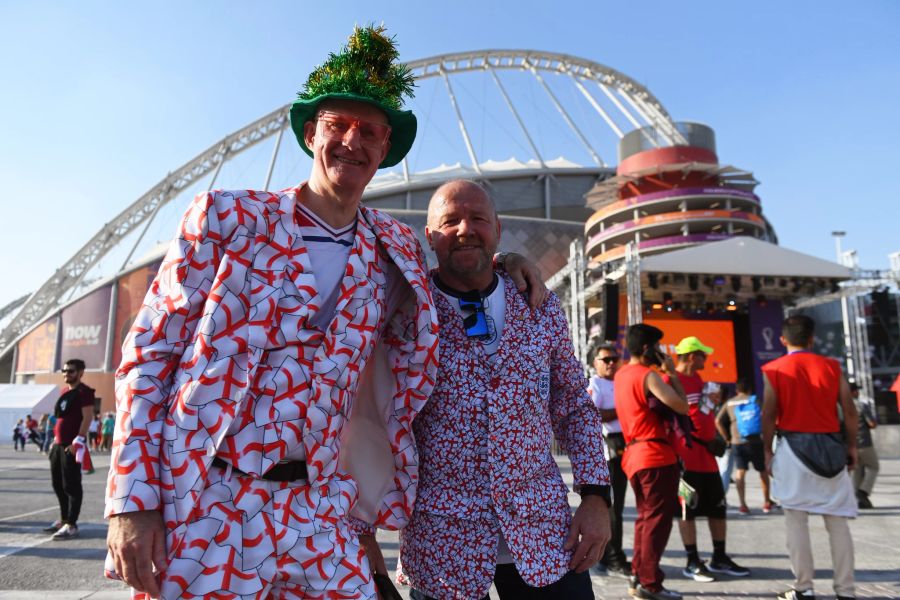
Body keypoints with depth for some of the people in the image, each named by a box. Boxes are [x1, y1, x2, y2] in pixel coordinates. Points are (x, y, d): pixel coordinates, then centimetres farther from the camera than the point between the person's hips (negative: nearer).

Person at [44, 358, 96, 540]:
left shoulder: (83, 392, -10)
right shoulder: (65, 392, 18)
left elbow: (87, 418, -16)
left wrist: (78, 441, -21)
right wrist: (56, 439, 20)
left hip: (72, 445, -10)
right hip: (59, 444, 10)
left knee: (71, 485, -6)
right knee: (58, 484, 15)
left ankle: (71, 525, -1)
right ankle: (63, 519, 27)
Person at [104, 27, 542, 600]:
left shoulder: (396, 251, 7)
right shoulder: (226, 215, -2)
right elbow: (149, 354, -2)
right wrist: (132, 500, -9)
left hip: (317, 512, 3)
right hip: (202, 504, -2)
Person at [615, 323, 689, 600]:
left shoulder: (621, 375, 13)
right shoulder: (648, 375, -14)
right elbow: (682, 407, -18)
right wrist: (672, 372, -8)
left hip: (634, 454, 9)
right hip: (656, 455, -9)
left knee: (645, 517, 17)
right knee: (658, 519, -1)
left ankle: (638, 577, 21)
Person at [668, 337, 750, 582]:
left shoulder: (697, 378, 15)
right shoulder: (671, 380, -13)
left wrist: (712, 440, 20)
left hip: (707, 453, 9)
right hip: (687, 454, -9)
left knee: (718, 506, 15)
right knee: (688, 509, 0)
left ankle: (719, 558, 27)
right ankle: (692, 562, 10)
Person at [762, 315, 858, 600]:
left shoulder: (774, 369, -2)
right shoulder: (832, 367, 5)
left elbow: (769, 414, -6)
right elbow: (849, 410, 3)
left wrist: (768, 451, 2)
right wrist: (851, 445, 13)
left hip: (794, 446, -2)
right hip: (830, 446, 3)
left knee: (796, 519, 3)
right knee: (837, 520, 9)